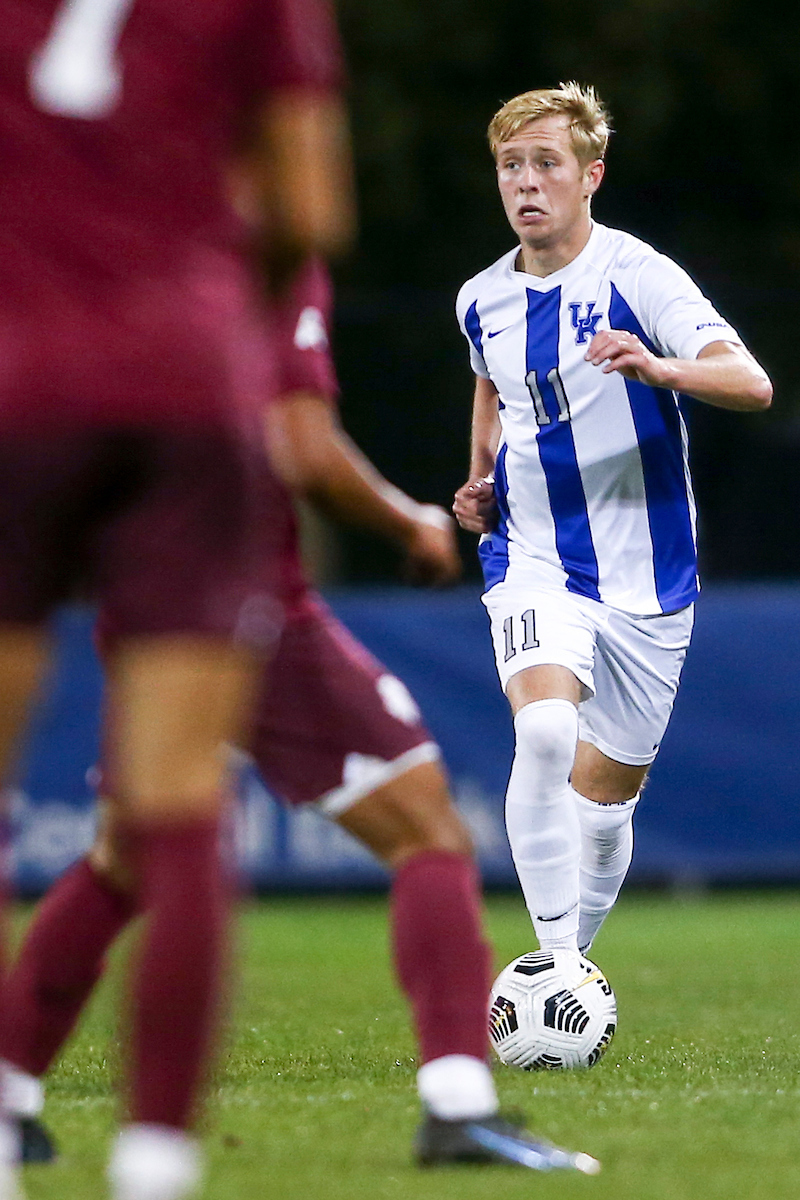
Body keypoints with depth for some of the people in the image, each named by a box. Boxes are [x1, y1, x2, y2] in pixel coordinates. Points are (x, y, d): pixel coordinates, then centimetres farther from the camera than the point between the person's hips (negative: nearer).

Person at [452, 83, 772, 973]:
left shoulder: (638, 275, -11)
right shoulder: (482, 300, 5)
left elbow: (751, 384, -23)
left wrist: (654, 367, -41)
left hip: (644, 574, -1)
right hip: (533, 562, 1)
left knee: (603, 798, 6)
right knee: (545, 732, -27)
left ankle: (570, 964, 27)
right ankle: (555, 958, -27)